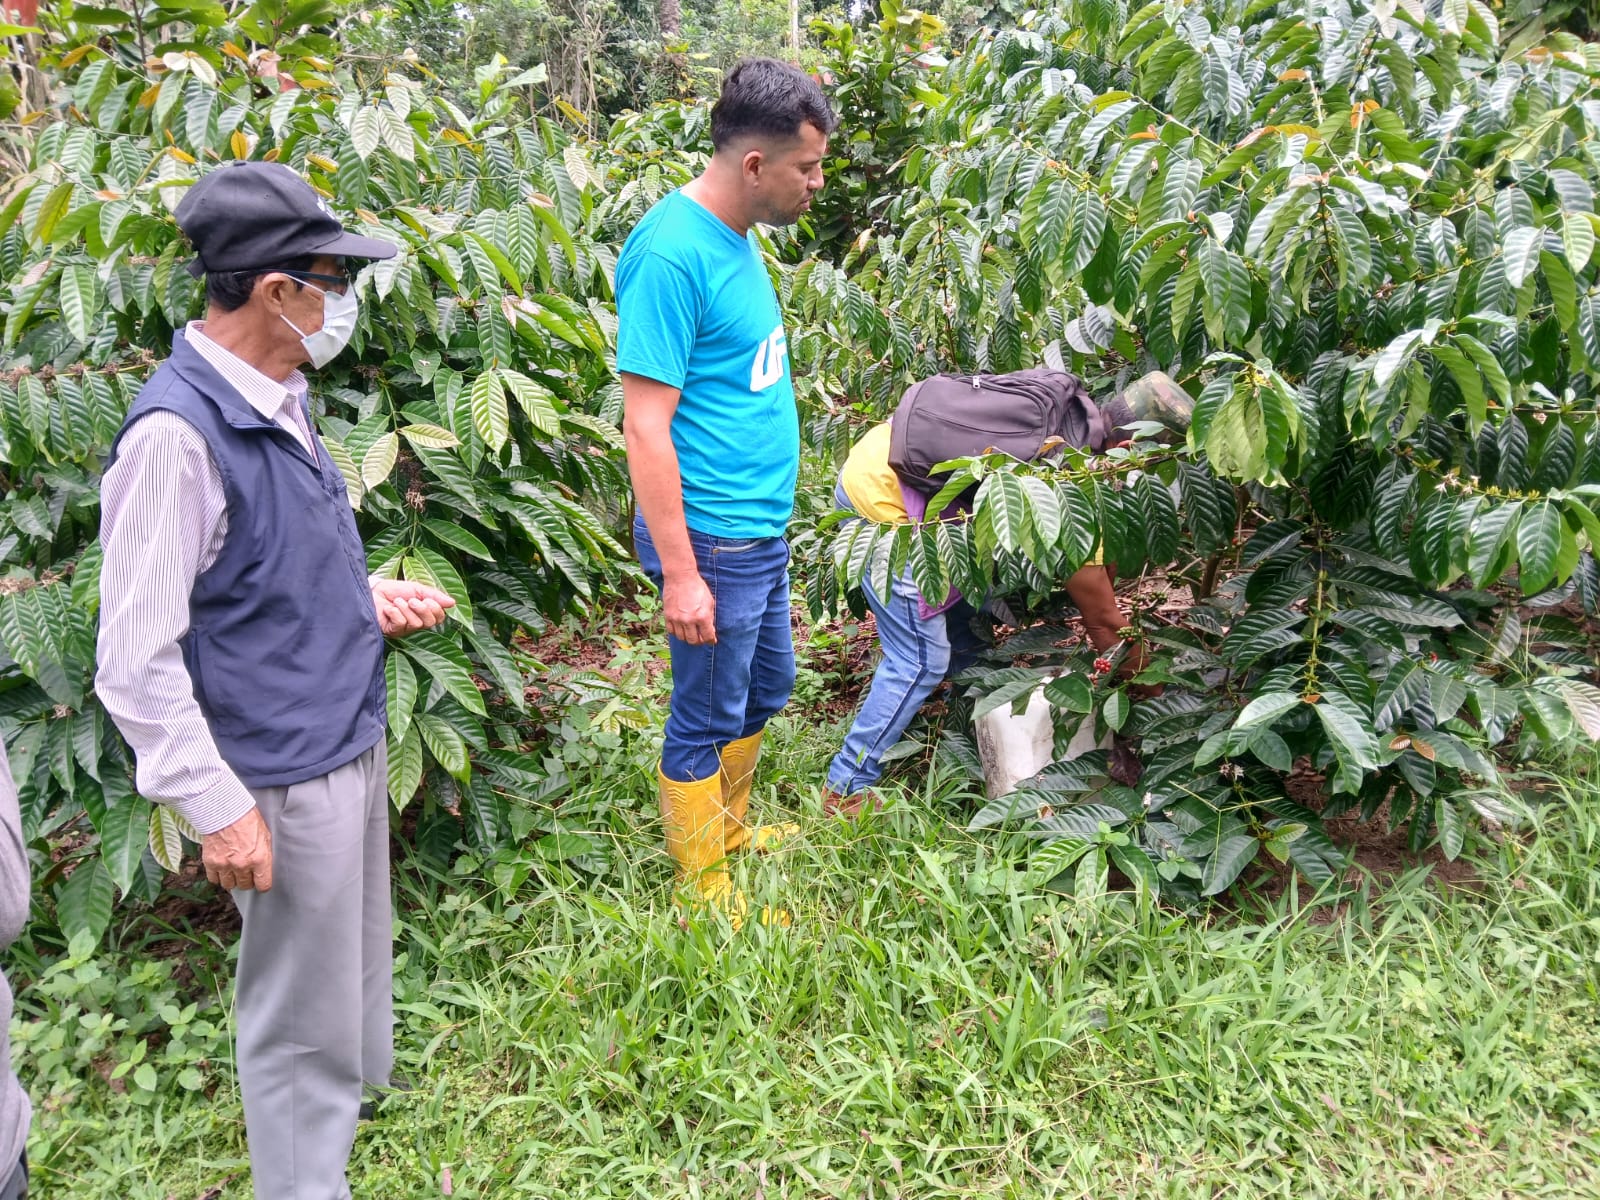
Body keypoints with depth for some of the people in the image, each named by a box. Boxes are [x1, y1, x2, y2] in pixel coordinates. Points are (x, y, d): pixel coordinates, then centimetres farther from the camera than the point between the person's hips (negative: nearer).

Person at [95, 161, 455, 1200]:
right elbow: (136, 661, -20)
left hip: (354, 742, 9)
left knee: (356, 967, 25)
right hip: (288, 775, -9)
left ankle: (356, 1098, 46)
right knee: (302, 1017, 8)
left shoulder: (278, 400, 5)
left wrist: (371, 599, 3)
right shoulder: (177, 431, -23)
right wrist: (216, 808, -18)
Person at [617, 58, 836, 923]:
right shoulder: (673, 253, -21)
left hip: (762, 527, 9)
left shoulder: (734, 237, 8)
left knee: (765, 689, 23)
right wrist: (680, 573, -22)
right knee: (707, 716, 6)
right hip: (712, 537, -9)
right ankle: (703, 888, 24)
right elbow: (646, 425, -23)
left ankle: (729, 827, 43)